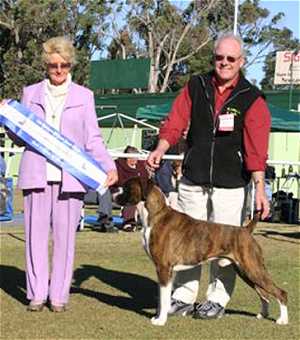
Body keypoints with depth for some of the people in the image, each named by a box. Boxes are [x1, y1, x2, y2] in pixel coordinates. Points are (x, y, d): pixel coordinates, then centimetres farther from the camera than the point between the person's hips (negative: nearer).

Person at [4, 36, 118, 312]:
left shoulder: (83, 96, 11)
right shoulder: (31, 93, 13)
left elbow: (93, 140, 8)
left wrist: (109, 166, -6)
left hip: (70, 176, -1)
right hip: (36, 174, 1)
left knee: (65, 235, -1)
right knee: (36, 235, 0)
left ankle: (59, 294, 8)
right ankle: (37, 293, 9)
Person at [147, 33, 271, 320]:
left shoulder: (251, 99, -5)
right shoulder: (196, 87, 5)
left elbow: (256, 148, -12)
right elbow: (176, 122, 0)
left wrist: (260, 188, -20)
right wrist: (160, 149, -18)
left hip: (230, 185, -3)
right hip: (193, 180, 3)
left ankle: (218, 299, 16)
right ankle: (183, 297, 17)